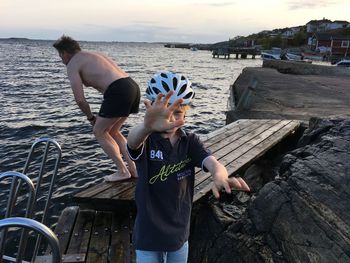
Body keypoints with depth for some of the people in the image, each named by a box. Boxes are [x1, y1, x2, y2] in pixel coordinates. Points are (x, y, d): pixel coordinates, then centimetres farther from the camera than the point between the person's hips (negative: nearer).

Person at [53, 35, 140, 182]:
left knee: (99, 132, 9)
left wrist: (90, 117, 14)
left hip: (118, 91, -8)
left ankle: (122, 171, 7)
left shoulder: (72, 65, 5)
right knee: (112, 131, 22)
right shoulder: (92, 55, 30)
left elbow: (80, 99, -4)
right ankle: (133, 168, 20)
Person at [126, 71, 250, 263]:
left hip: (179, 232, 3)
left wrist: (219, 176, -50)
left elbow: (211, 162, -25)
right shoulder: (146, 141, -17)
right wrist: (148, 125, -65)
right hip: (148, 235, -2)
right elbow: (132, 140, -41)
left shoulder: (190, 141, -8)